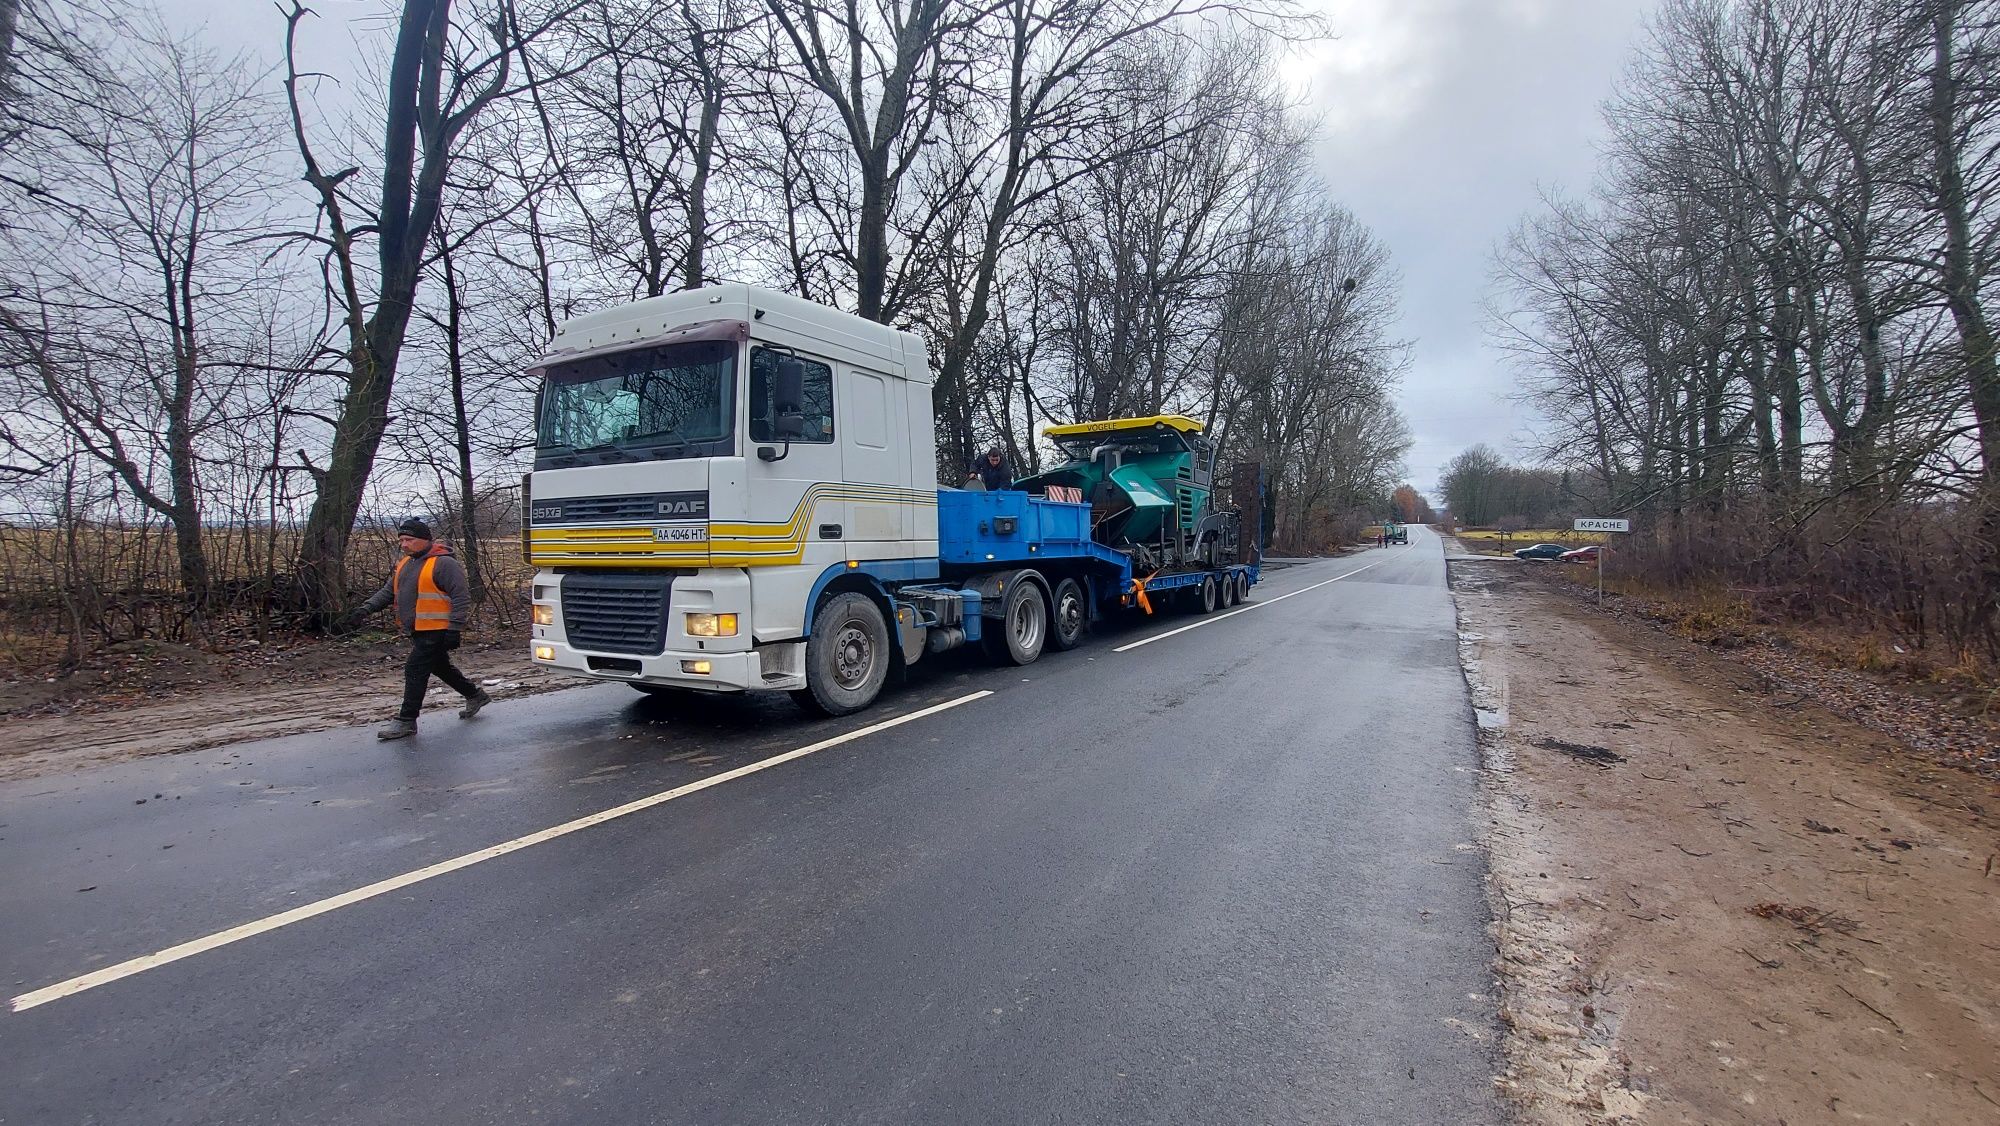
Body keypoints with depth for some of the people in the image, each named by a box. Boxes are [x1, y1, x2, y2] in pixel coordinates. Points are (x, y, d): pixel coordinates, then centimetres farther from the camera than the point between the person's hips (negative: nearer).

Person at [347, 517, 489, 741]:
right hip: (417, 631, 9)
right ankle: (475, 695, 36)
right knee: (441, 667, 19)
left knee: (415, 670, -8)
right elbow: (388, 591, 18)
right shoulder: (404, 564, 13)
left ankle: (406, 721, 1)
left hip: (436, 631, -9)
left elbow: (461, 598, -17)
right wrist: (366, 608, 1)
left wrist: (454, 629, -20)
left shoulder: (443, 564, -15)